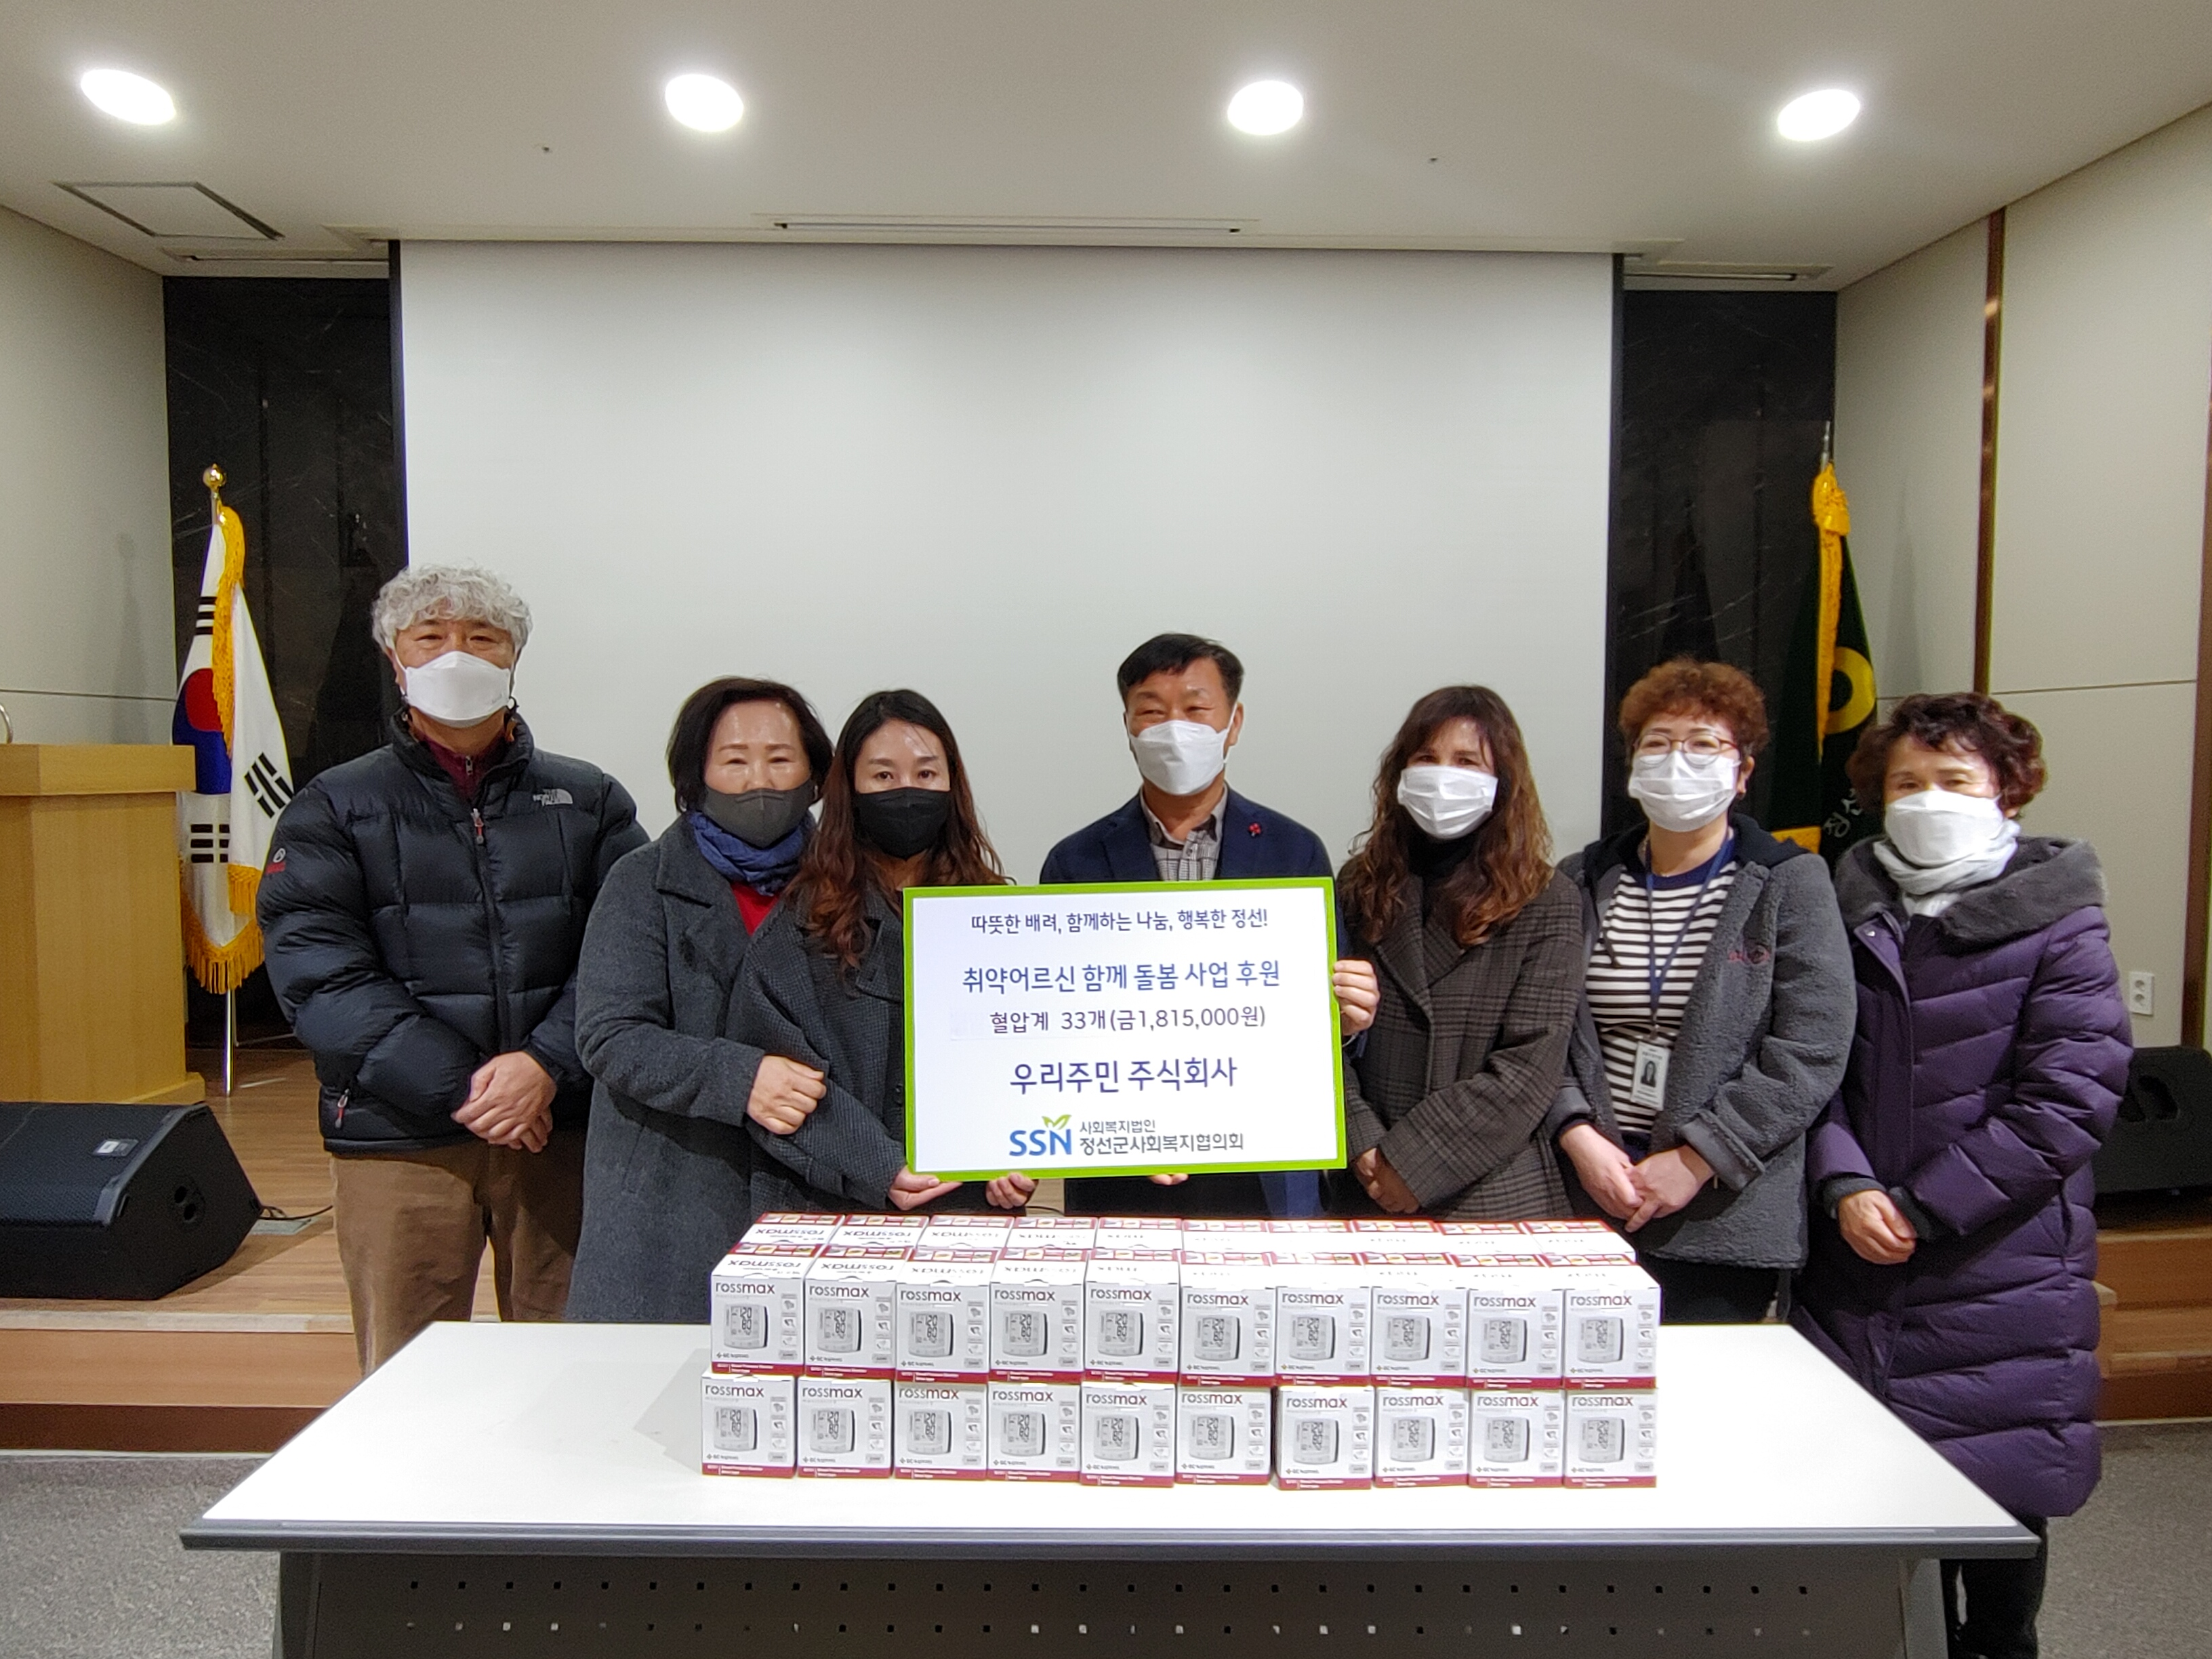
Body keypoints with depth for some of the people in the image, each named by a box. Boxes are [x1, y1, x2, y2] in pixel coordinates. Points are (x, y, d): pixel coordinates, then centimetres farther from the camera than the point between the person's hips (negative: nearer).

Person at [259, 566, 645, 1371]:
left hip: (562, 1126, 1)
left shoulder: (589, 800, 10)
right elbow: (319, 976, -5)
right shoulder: (333, 809, 6)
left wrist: (547, 1065, -15)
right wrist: (458, 1087, -13)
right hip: (397, 1140, -1)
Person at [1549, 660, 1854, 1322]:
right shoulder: (1581, 883, 8)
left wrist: (1697, 1159, -12)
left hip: (1727, 1215, -2)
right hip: (1589, 1201, 2)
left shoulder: (1791, 884, 0)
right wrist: (1578, 1136, -12)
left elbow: (1810, 1055, -8)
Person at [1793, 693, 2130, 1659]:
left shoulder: (2057, 921, -3)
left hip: (1997, 1277, -3)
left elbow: (2066, 1103, -10)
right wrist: (1846, 1187, -10)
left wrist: (1921, 1209, -13)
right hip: (1856, 1269, 3)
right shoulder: (1849, 910, 7)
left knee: (1997, 1494, 10)